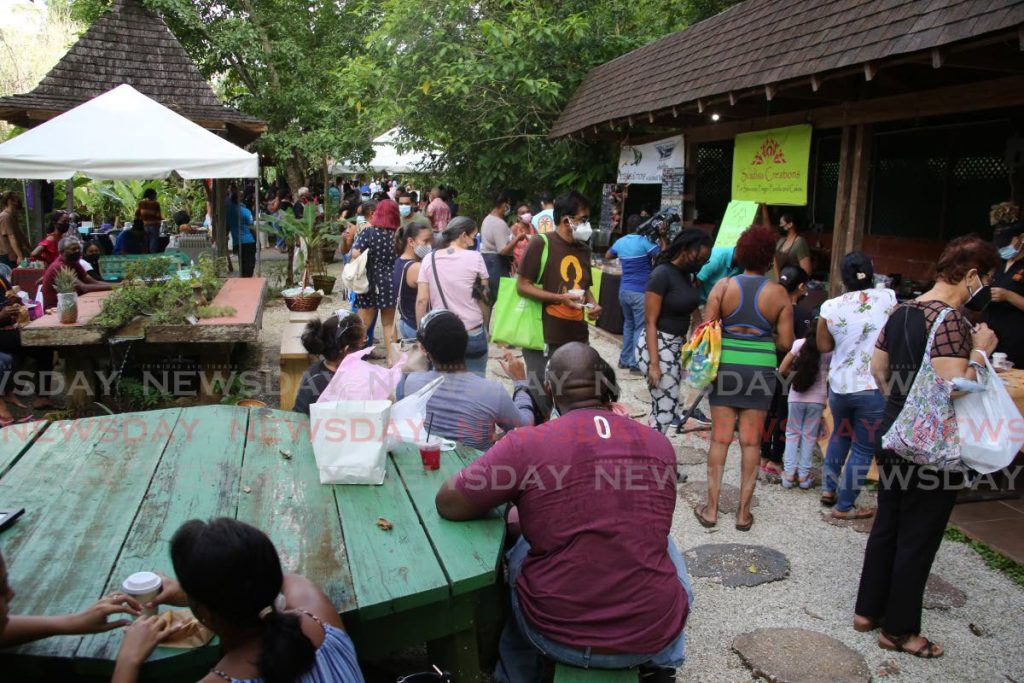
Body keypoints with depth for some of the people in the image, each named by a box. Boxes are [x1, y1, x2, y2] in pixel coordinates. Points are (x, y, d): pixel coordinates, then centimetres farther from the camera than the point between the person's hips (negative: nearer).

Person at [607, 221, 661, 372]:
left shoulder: (620, 241, 8)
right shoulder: (644, 241, -13)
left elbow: (608, 256, 25)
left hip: (624, 290, 7)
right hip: (640, 292, -7)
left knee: (629, 324, 20)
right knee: (641, 328, 0)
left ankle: (624, 360, 24)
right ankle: (635, 364, 1)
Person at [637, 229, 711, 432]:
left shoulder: (686, 274, 9)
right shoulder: (661, 274, -16)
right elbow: (650, 322, -17)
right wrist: (654, 364, -21)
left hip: (677, 346, 8)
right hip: (657, 345, -8)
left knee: (662, 409, 10)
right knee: (665, 411, -4)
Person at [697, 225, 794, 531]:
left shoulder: (724, 286, -4)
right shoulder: (778, 294, -3)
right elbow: (785, 343, -3)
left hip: (726, 366, 0)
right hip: (761, 369, 0)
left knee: (720, 438, 7)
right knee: (751, 441, 8)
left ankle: (711, 509, 11)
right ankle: (743, 512, 15)